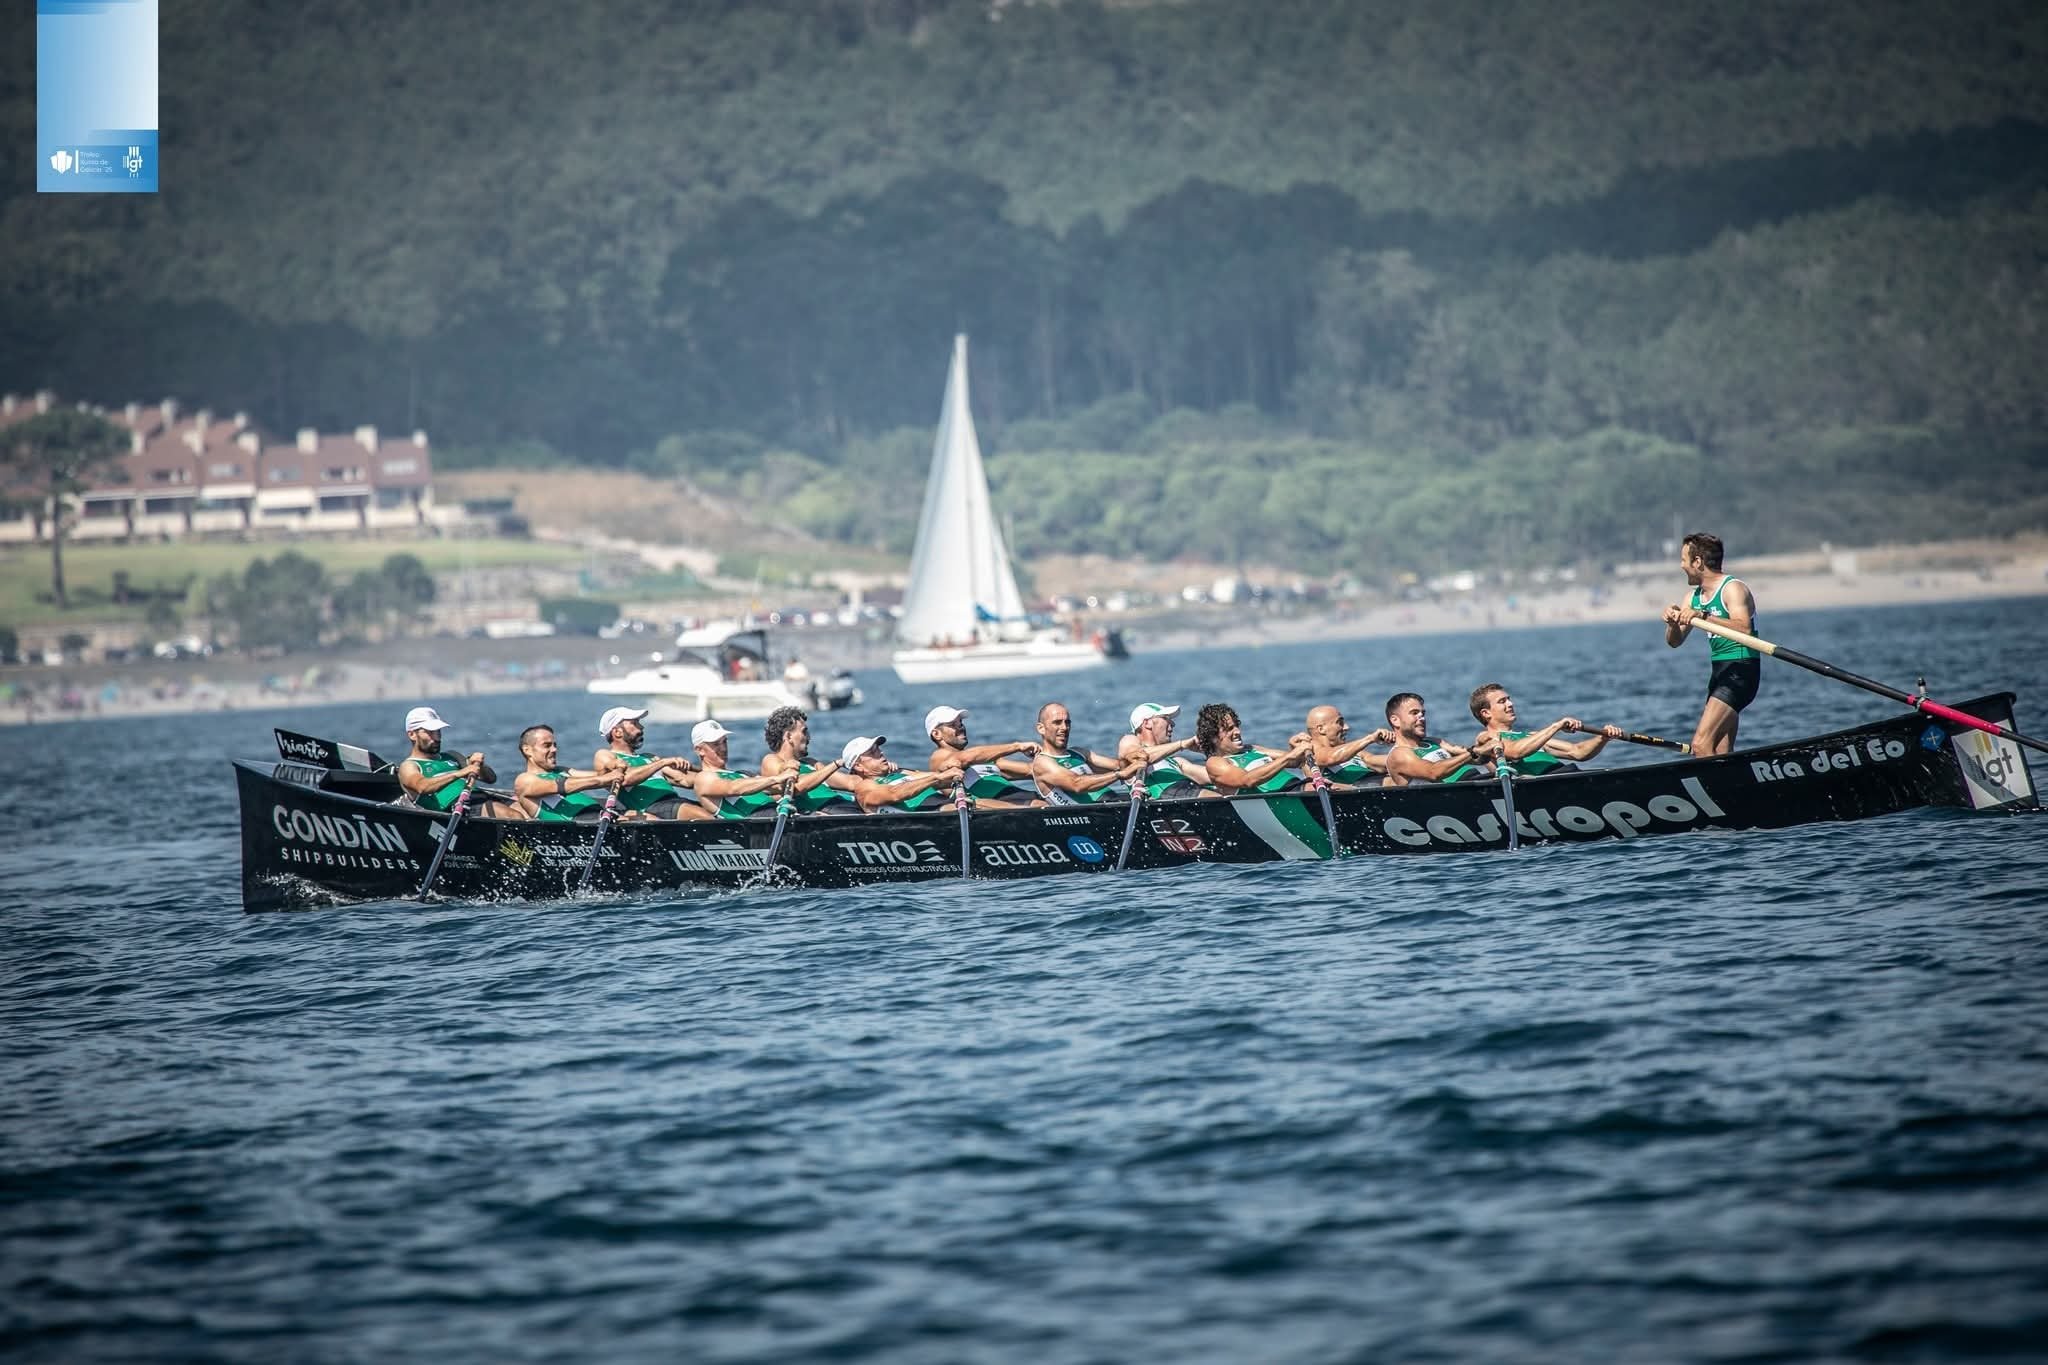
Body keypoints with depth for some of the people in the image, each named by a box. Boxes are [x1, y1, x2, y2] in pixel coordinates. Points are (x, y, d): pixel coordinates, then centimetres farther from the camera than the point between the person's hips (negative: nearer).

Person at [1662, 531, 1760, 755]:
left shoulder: (1733, 589, -12)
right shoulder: (1694, 597, 13)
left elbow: (1744, 629, -29)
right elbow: (1674, 642, 14)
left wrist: (1703, 616, -36)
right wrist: (1673, 622, -7)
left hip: (1741, 671, -9)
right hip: (1719, 672, 9)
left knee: (1701, 745, -19)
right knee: (1720, 755, 7)